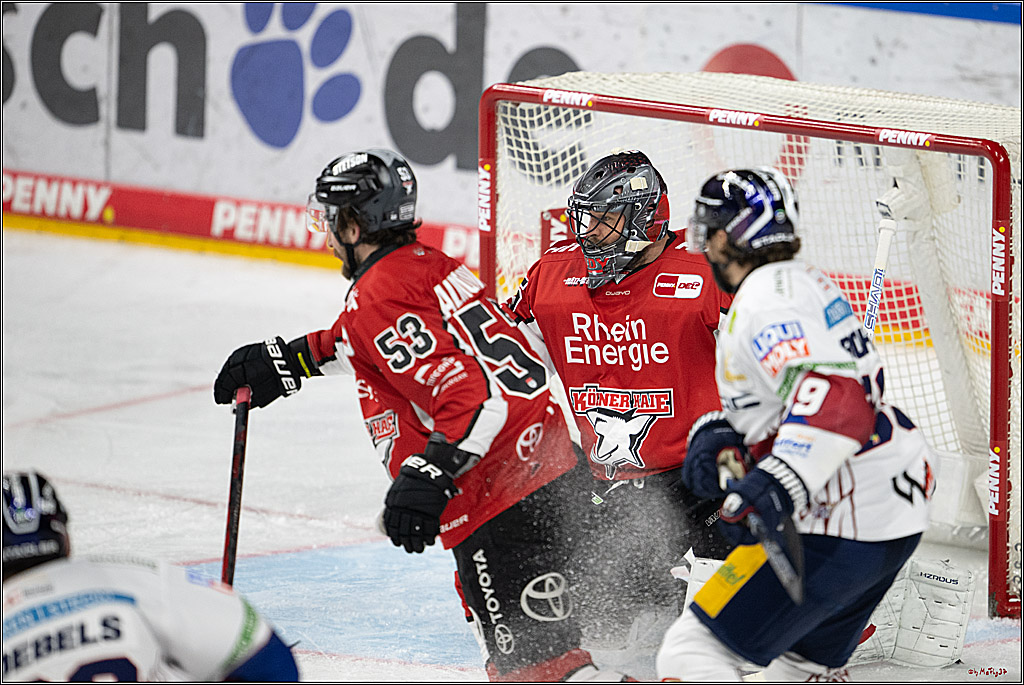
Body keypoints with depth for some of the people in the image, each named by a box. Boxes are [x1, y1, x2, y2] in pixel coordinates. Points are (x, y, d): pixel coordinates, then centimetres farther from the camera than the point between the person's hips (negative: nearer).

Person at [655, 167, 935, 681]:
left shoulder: (769, 297, -15)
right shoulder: (804, 283, 18)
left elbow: (838, 399, -29)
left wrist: (778, 485, -41)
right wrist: (717, 437, 1)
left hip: (839, 531, -11)